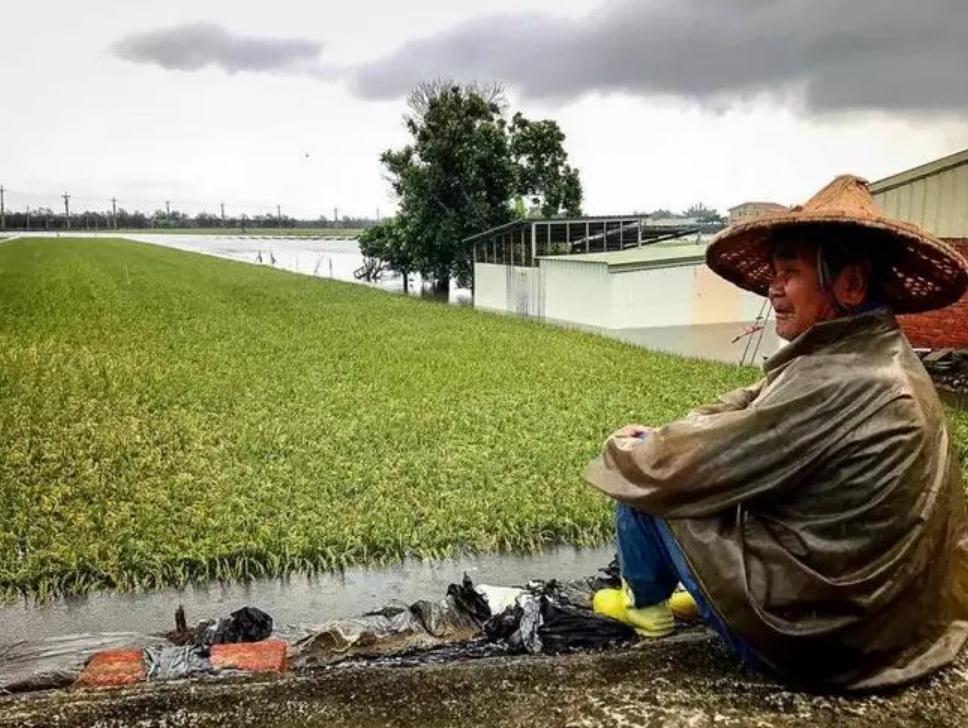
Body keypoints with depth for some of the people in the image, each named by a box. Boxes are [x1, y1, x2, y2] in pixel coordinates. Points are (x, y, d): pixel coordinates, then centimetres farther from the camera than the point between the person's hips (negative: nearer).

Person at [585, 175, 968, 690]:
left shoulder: (834, 383, -29)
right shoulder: (880, 358, 2)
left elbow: (681, 466, -22)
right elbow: (746, 409, 9)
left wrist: (622, 450, -2)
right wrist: (656, 437, 0)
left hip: (816, 632, -9)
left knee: (644, 480, -1)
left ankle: (645, 604, 24)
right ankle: (704, 593, 33)